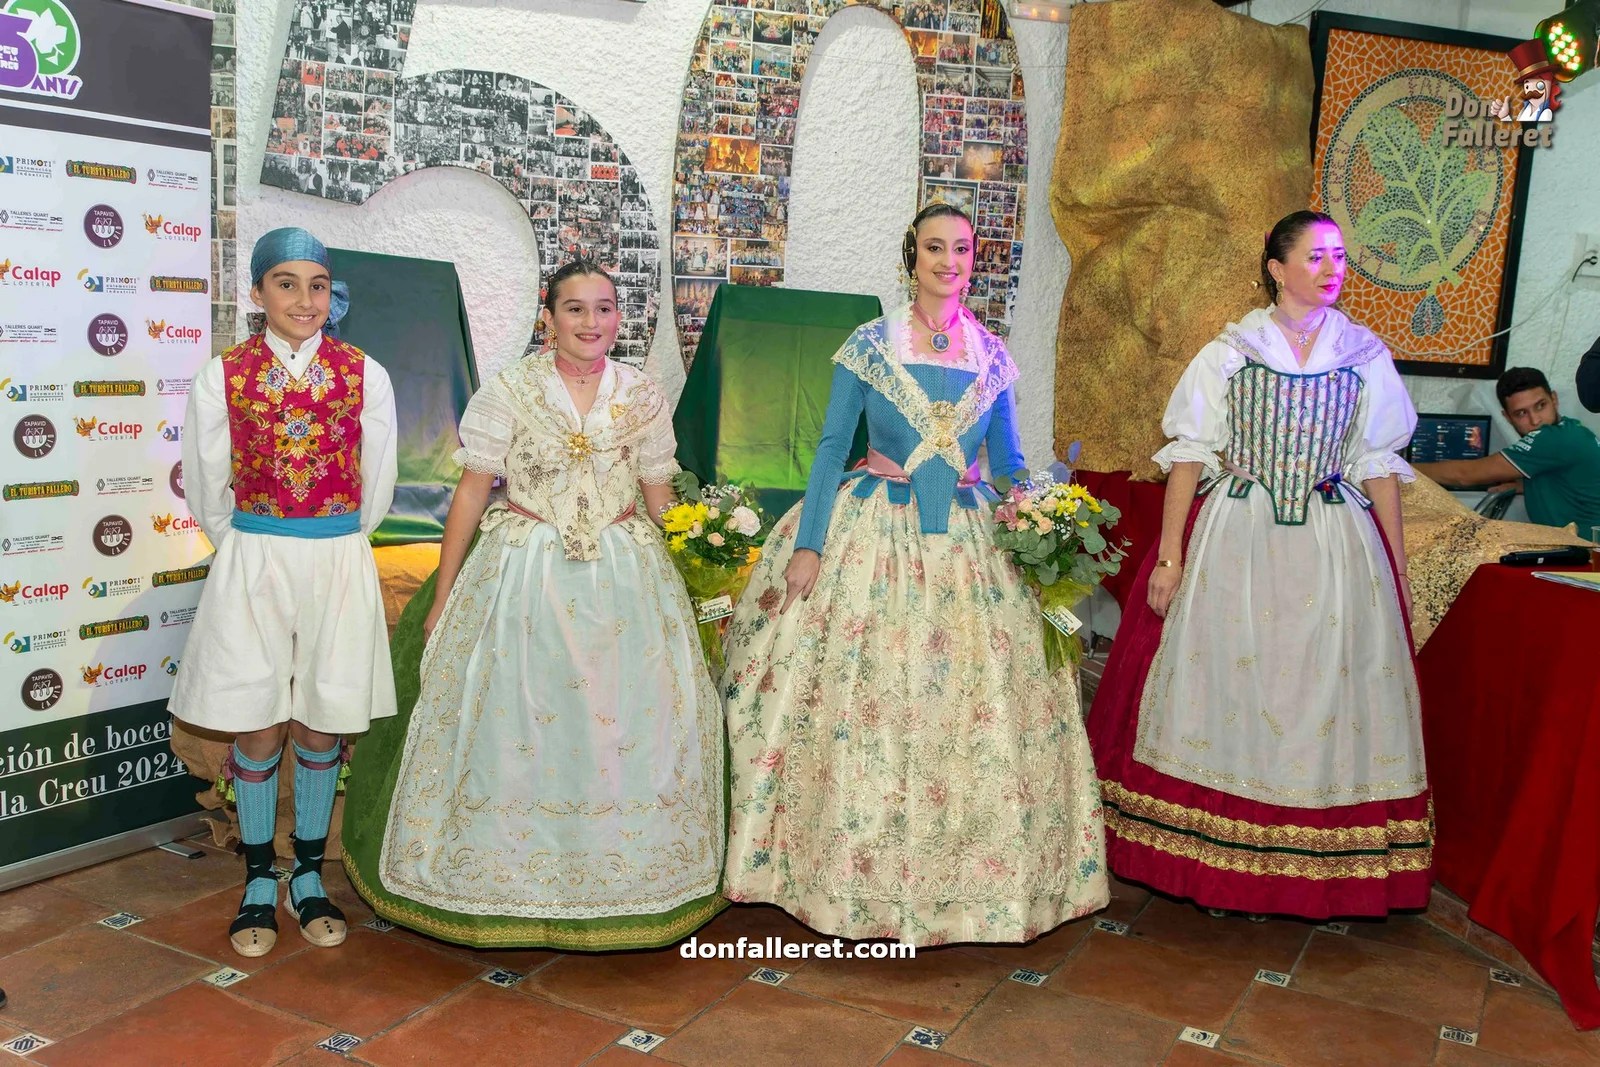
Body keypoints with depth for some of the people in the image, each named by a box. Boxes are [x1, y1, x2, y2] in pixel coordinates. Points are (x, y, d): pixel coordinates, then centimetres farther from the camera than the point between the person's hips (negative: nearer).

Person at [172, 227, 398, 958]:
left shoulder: (364, 375, -1)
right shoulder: (222, 377, -2)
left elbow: (374, 492, 6)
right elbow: (206, 493, 6)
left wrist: (330, 550, 11)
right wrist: (254, 552, 12)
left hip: (338, 566, 0)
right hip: (251, 567, 0)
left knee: (321, 727, 9)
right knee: (257, 729, 6)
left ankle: (309, 877, 25)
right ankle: (259, 883, 23)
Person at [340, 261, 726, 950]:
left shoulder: (643, 397, 4)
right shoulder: (508, 391, -3)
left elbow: (660, 499, 9)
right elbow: (472, 492, -3)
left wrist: (673, 591, 8)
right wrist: (443, 595, -2)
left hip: (625, 580, 2)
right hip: (522, 575, -2)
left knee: (628, 723, 5)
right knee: (510, 722, 3)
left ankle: (621, 875, 24)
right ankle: (505, 877, 22)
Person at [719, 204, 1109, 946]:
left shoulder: (993, 356, 8)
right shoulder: (870, 346, 0)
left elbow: (1009, 460, 13)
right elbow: (832, 446, -2)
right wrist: (807, 545, -9)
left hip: (968, 544, 3)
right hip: (875, 535, -2)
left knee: (978, 710, 3)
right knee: (858, 703, -1)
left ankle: (969, 877, 20)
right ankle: (858, 872, 15)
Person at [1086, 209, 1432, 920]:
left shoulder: (1366, 355, 8)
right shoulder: (1230, 351, 1)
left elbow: (1380, 465, 10)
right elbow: (1189, 455, -1)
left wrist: (1398, 564, 7)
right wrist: (1168, 556, -7)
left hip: (1335, 545, 2)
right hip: (1235, 540, -2)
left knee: (1325, 690, 3)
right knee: (1230, 686, 1)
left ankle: (1321, 870, 16)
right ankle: (1223, 864, 14)